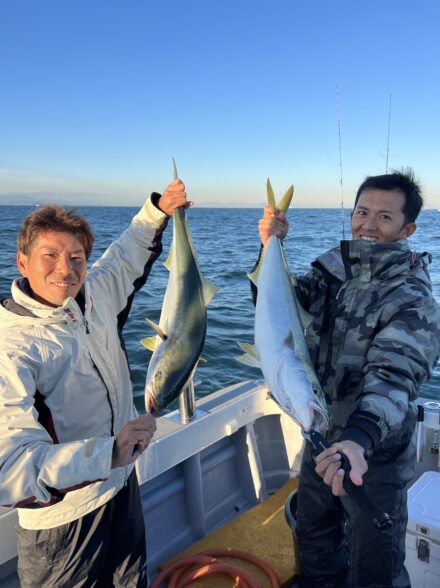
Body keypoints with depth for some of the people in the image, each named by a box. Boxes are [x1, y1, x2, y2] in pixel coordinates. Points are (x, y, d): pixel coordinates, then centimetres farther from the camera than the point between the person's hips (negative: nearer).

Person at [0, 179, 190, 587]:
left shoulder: (94, 296, -7)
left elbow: (127, 256, 15)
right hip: (63, 518, -6)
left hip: (122, 485, 7)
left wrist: (158, 210, 7)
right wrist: (108, 453, -48)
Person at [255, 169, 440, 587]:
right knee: (314, 551, 28)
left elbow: (392, 379, -35)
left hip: (374, 458, -5)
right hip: (320, 443, 5)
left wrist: (359, 439, -54)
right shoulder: (334, 270, -6)